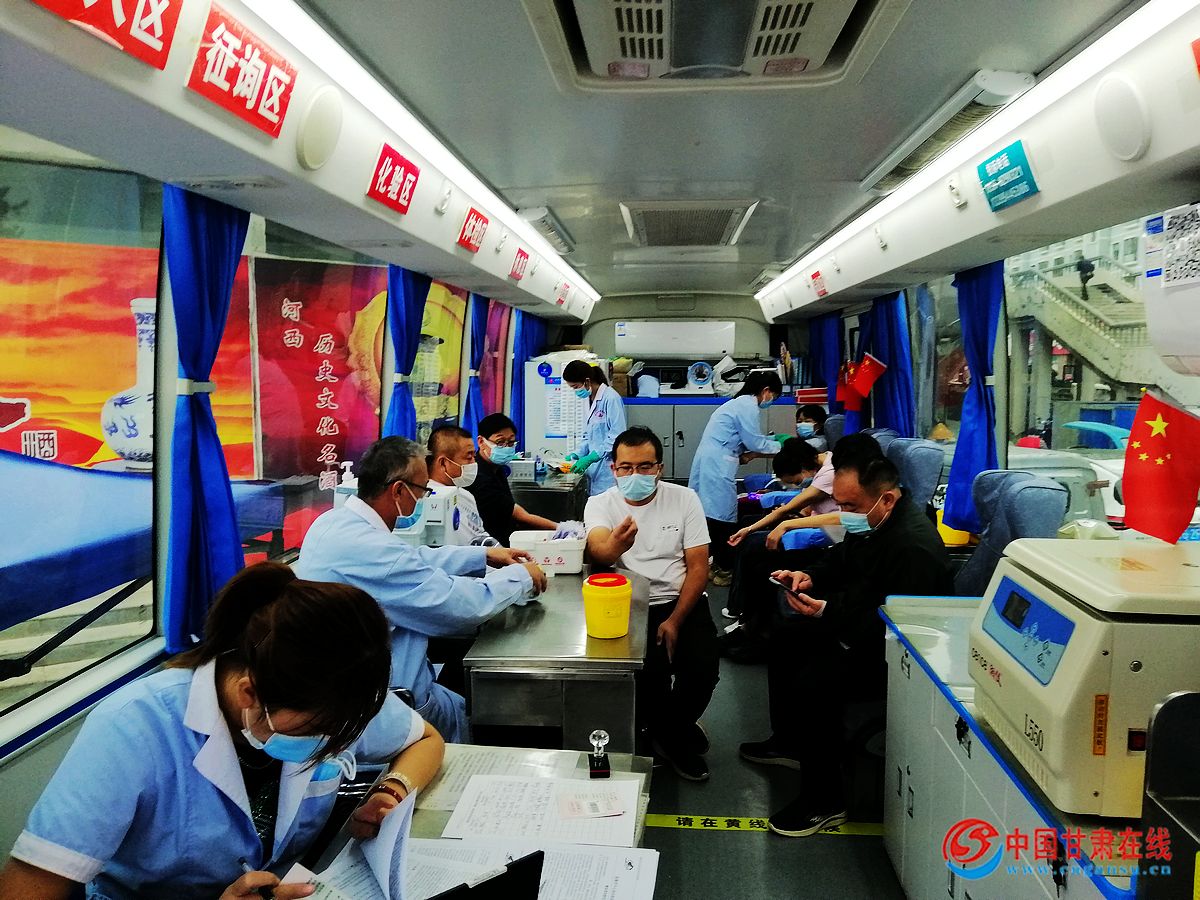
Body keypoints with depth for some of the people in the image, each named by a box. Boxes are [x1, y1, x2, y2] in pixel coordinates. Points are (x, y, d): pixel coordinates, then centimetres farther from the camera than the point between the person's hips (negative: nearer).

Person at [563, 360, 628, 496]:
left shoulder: (611, 398, -12)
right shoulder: (591, 400, 15)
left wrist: (590, 458, -18)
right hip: (595, 470, 8)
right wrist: (577, 454, 8)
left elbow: (617, 436, -17)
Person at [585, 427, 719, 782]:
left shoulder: (684, 499, -1)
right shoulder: (600, 504, -3)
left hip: (682, 600, 1)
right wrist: (614, 546, -51)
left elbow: (698, 567, -2)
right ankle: (677, 735, 7)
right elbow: (598, 551, -25)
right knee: (649, 671, -26)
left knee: (703, 668, -22)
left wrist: (675, 621, -14)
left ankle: (670, 731, 10)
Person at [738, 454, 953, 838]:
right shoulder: (869, 522, -2)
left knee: (812, 683, -26)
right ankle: (788, 742, 32)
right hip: (853, 623, 11)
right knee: (784, 638, 17)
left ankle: (824, 802, -8)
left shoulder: (914, 547, -31)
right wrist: (809, 576, -5)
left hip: (890, 650, -11)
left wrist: (827, 613, -34)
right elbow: (840, 559, 15)